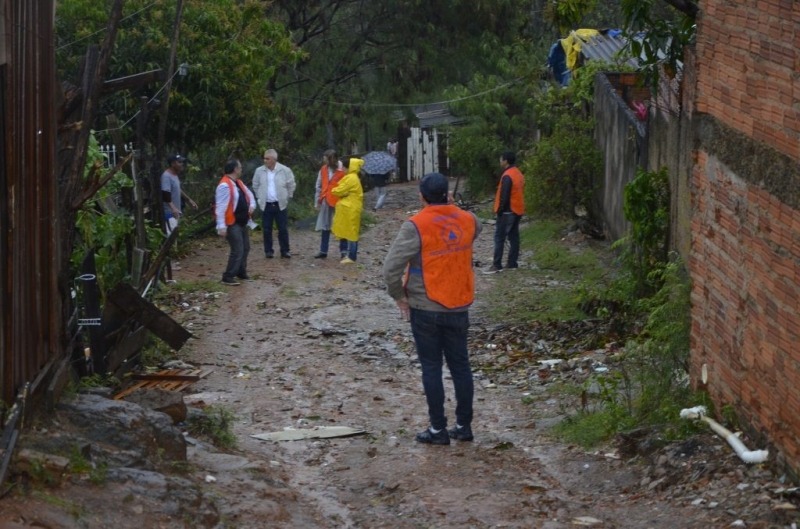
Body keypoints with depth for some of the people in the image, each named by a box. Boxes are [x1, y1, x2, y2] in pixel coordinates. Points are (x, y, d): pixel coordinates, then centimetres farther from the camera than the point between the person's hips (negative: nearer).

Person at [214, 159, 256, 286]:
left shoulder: (239, 183, 10)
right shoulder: (224, 185, -21)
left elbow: (249, 194, 26)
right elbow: (220, 207, -24)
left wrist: (252, 205, 3)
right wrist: (221, 226, -28)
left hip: (242, 222, 10)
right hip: (232, 224, -10)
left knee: (245, 248, 18)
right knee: (237, 250, -12)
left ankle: (241, 272, 32)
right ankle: (228, 277, -7)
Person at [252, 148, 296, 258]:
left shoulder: (285, 170, -7)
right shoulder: (259, 171, -2)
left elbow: (291, 185, 5)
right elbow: (255, 186, 13)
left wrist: (286, 197, 5)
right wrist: (260, 197, 10)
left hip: (280, 204, -1)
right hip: (266, 205, 1)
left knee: (283, 229, 2)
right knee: (267, 229, 4)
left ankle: (285, 251, 11)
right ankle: (268, 251, 12)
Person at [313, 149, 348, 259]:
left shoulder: (342, 170, -13)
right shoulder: (323, 169, 5)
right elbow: (318, 186, 11)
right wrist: (317, 202, 9)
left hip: (339, 202, -6)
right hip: (326, 202, 6)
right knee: (325, 227, 10)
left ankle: (344, 251, 10)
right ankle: (323, 251, 17)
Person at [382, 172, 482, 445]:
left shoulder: (416, 226, -17)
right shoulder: (468, 221, -2)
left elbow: (391, 268, -21)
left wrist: (399, 296, -6)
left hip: (425, 309, -4)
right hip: (459, 308, 4)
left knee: (431, 368, 5)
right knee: (460, 365, 13)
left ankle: (438, 429, 9)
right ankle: (464, 425, 19)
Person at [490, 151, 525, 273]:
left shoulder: (507, 176, -18)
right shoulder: (518, 174, 11)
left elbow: (504, 196, -21)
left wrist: (499, 211, -15)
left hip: (507, 211, -9)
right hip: (517, 210, 9)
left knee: (499, 237, -7)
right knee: (514, 237, 10)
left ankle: (497, 265, -10)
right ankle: (512, 263, 12)